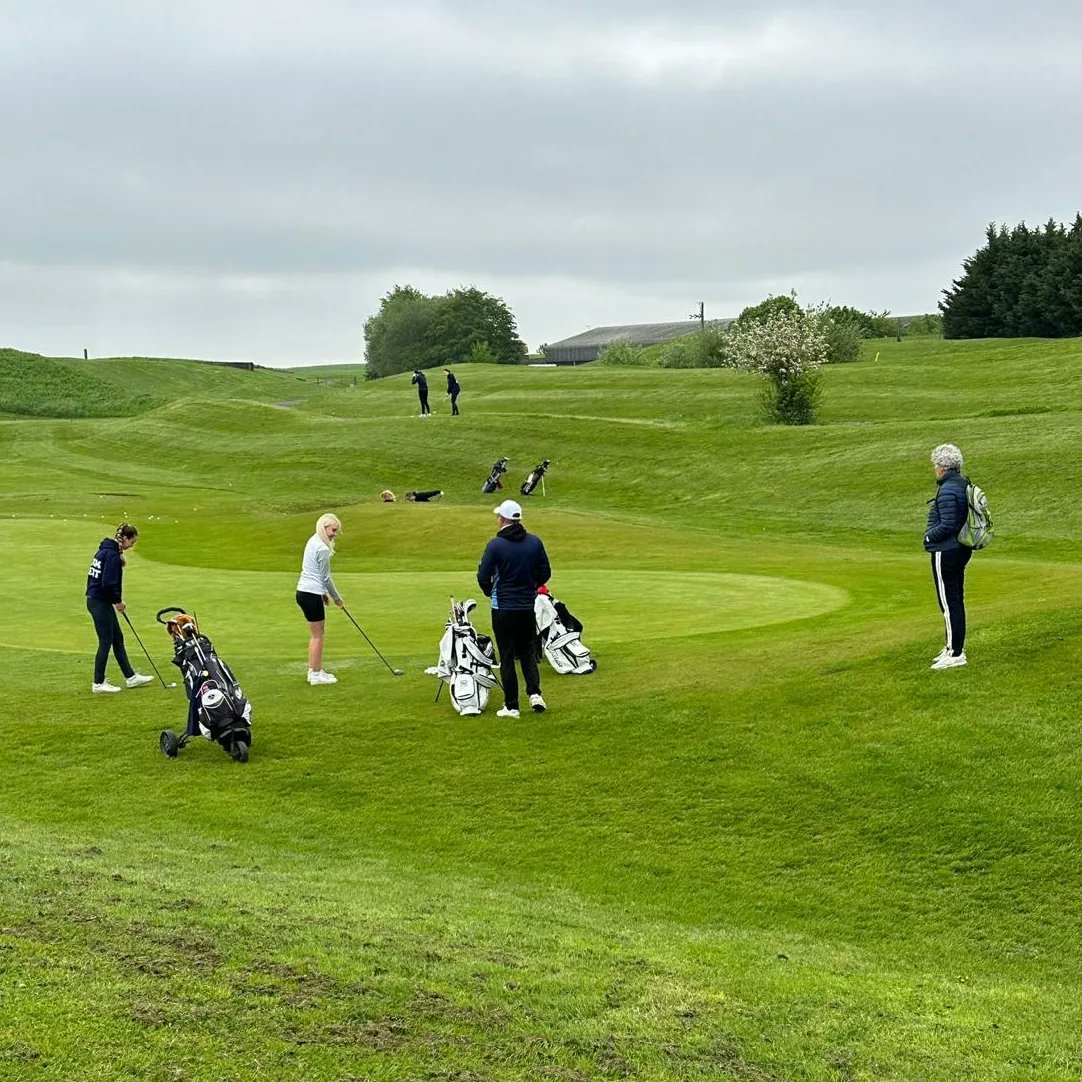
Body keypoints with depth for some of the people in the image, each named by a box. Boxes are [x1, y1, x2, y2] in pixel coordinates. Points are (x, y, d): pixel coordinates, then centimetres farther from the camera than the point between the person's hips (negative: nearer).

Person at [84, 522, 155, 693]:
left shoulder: (105, 549, 12)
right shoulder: (112, 555, -19)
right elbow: (109, 584, -23)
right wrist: (118, 601, -9)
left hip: (96, 600, 10)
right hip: (100, 603, -10)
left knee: (118, 639, 15)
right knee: (106, 642, -1)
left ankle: (131, 677, 22)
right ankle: (98, 684, 7)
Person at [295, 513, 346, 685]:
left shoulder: (314, 541, 12)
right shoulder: (322, 549, -17)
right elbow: (326, 578, -12)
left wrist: (323, 593, 21)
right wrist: (337, 598, 0)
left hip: (304, 592, 10)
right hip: (311, 595, -10)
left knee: (316, 633, 17)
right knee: (317, 634, 0)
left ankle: (314, 671, 23)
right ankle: (316, 674, 6)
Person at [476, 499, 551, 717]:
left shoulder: (496, 545, -14)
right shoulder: (534, 542, 0)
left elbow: (483, 576, -11)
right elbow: (545, 573, 6)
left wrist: (490, 592, 8)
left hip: (503, 609, -4)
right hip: (528, 607, 4)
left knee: (507, 656, 3)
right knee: (528, 651, 17)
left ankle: (511, 706, 4)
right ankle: (535, 693, -1)